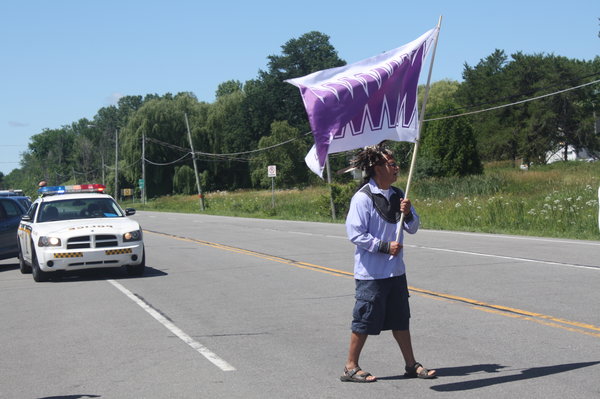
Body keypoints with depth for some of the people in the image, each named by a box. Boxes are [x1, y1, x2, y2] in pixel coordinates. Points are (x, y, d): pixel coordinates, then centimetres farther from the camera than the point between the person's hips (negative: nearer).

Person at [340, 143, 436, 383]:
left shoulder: (397, 195, 9)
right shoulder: (362, 198, -14)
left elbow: (413, 228, 13)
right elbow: (355, 234, -16)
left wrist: (408, 213, -8)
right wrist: (384, 246, -18)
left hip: (396, 271, 7)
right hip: (371, 272, -7)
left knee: (400, 320, 14)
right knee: (365, 321, 0)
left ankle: (411, 365, 23)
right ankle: (351, 367, 12)